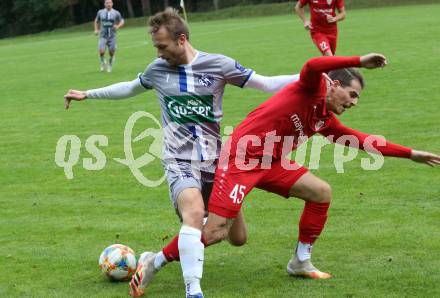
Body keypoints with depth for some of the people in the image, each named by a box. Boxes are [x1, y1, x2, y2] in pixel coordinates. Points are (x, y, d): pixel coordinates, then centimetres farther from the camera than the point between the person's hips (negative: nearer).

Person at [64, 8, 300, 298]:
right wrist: (87, 94, 30)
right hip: (180, 161, -2)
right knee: (195, 212, -34)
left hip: (215, 160, 2)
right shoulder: (157, 70, 6)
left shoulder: (219, 65, -3)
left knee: (238, 238, 3)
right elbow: (129, 88, 26)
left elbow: (267, 84, -3)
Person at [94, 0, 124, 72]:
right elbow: (96, 21, 19)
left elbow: (122, 21, 7)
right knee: (101, 51, -17)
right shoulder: (100, 12, 2)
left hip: (112, 36, 0)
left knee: (111, 52, 2)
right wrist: (96, 30, 6)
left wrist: (118, 26, -13)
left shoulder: (116, 13, -2)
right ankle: (103, 62, 13)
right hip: (103, 36, 0)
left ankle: (110, 65, 29)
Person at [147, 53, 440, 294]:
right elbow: (312, 66, -33)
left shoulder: (327, 121, 13)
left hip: (272, 163, 9)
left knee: (322, 192, 2)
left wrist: (411, 154, 24)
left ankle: (301, 261, 14)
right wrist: (359, 62, -31)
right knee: (214, 233, -14)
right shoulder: (313, 88, -9)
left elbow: (362, 140, 22)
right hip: (240, 159, -9)